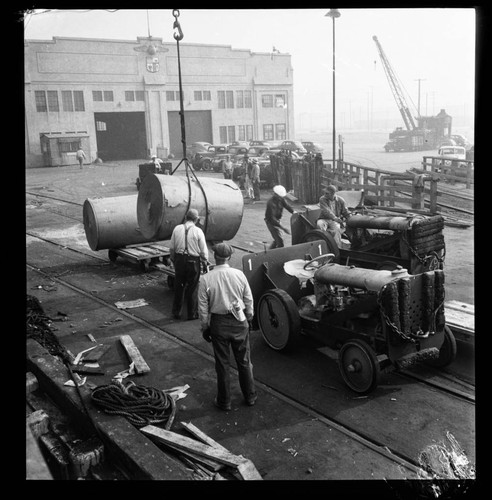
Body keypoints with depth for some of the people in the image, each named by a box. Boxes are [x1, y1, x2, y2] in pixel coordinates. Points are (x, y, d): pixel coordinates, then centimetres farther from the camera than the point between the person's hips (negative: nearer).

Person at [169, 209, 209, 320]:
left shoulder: (177, 229, -2)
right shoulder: (198, 231, -10)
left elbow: (171, 247, 4)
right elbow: (204, 250, -6)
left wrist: (173, 259, 18)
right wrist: (205, 262, 9)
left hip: (179, 260, 3)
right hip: (193, 261, -3)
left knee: (178, 286, 14)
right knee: (192, 288, 9)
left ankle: (176, 312, 24)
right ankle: (192, 313, 18)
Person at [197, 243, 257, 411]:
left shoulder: (206, 279, -12)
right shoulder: (239, 274, -8)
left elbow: (203, 308, -6)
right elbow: (249, 300, 1)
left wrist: (204, 328, 6)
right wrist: (249, 318, 16)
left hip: (218, 324, -1)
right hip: (239, 322, 1)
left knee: (222, 364, 12)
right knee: (244, 361, 17)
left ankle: (224, 401, 24)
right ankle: (250, 396, 31)